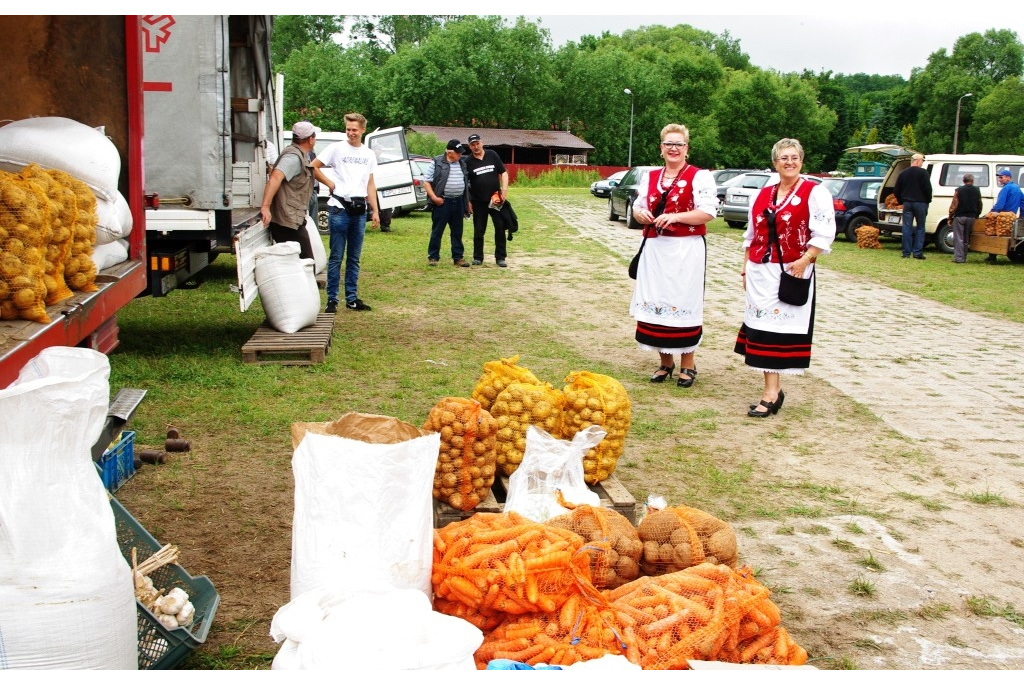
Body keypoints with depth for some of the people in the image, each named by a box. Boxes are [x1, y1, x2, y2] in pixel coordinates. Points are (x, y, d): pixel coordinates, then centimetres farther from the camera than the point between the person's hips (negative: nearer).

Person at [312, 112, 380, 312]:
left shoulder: (369, 154, 13)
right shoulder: (336, 148, 0)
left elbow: (370, 185, 15)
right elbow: (313, 167, 1)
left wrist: (375, 211, 10)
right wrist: (330, 184, -4)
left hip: (360, 210, 4)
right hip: (339, 208, -4)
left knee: (354, 258, 9)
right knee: (336, 257, -3)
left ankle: (352, 298, 16)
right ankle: (332, 300, 1)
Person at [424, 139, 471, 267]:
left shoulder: (462, 163, 13)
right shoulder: (436, 163, -5)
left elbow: (466, 183, 20)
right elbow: (427, 182, -5)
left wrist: (467, 201, 16)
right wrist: (434, 197, -16)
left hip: (458, 202, 5)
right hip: (442, 202, -5)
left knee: (457, 232, 10)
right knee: (437, 231, 0)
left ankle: (458, 257, 18)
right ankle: (433, 257, 8)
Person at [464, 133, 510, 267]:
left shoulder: (492, 155, 2)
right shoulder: (468, 161, -1)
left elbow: (503, 172, 5)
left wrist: (504, 189, -7)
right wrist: (468, 201, -3)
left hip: (496, 200, 1)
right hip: (478, 201, -1)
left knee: (500, 229, 2)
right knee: (479, 231, 5)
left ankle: (500, 257, 9)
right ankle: (478, 257, 16)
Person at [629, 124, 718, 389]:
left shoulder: (700, 177, -3)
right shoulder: (651, 178, 15)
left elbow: (708, 212, -11)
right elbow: (637, 206, 22)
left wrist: (675, 217, -20)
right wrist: (640, 214, -3)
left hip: (686, 251, -5)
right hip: (655, 249, 5)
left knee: (683, 304, -4)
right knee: (656, 303, 6)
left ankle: (687, 364, 7)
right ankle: (665, 362, 18)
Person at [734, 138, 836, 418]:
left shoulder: (815, 193, -4)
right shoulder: (764, 194, 14)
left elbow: (824, 234, -10)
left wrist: (804, 261, -19)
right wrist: (746, 267, 15)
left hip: (792, 272, -5)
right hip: (760, 273, 6)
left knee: (779, 329, -5)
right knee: (762, 327, 5)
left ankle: (771, 393, -2)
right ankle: (772, 389, 13)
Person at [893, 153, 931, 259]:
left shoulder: (903, 173, 9)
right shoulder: (923, 173, -8)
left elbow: (896, 190, 12)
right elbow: (928, 189, -11)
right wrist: (928, 201, 2)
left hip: (907, 203, 4)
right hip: (920, 203, -4)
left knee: (907, 228, 4)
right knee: (920, 228, 3)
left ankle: (906, 252, 2)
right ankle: (918, 252, -2)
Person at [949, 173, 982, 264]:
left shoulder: (959, 190, -6)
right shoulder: (977, 191, 4)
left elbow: (954, 206, -8)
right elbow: (979, 205, 9)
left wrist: (950, 218, -1)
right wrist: (977, 215, 21)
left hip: (959, 217, -3)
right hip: (971, 217, 3)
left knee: (958, 238, -1)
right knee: (966, 238, 11)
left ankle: (959, 258, -6)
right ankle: (964, 257, 13)